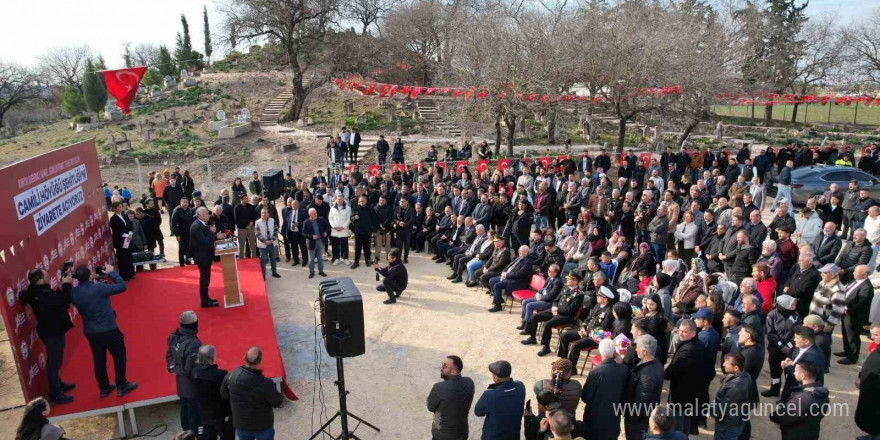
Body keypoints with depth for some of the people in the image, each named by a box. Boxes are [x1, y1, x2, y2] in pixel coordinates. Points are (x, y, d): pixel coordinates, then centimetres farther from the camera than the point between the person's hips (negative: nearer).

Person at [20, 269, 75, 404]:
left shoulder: (36, 292, 1)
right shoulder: (43, 295, -31)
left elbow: (56, 299, 9)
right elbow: (64, 301, -31)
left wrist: (63, 287, -3)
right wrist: (67, 285, -21)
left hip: (51, 331, 10)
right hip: (52, 333, -10)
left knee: (54, 361, 24)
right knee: (54, 362, 1)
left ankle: (58, 385, 41)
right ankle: (55, 394, 11)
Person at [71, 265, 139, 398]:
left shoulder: (73, 292, -7)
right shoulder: (99, 288, -25)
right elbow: (122, 286, -16)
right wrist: (111, 272, -6)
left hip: (90, 332, 6)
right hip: (109, 330, -6)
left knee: (99, 360, 18)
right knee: (119, 357, 12)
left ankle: (104, 388, 30)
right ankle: (121, 387, 20)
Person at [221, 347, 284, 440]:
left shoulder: (231, 376, -20)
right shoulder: (265, 383, -32)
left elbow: (224, 395, -2)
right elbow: (277, 402, -17)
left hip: (241, 424, 4)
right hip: (262, 425, -3)